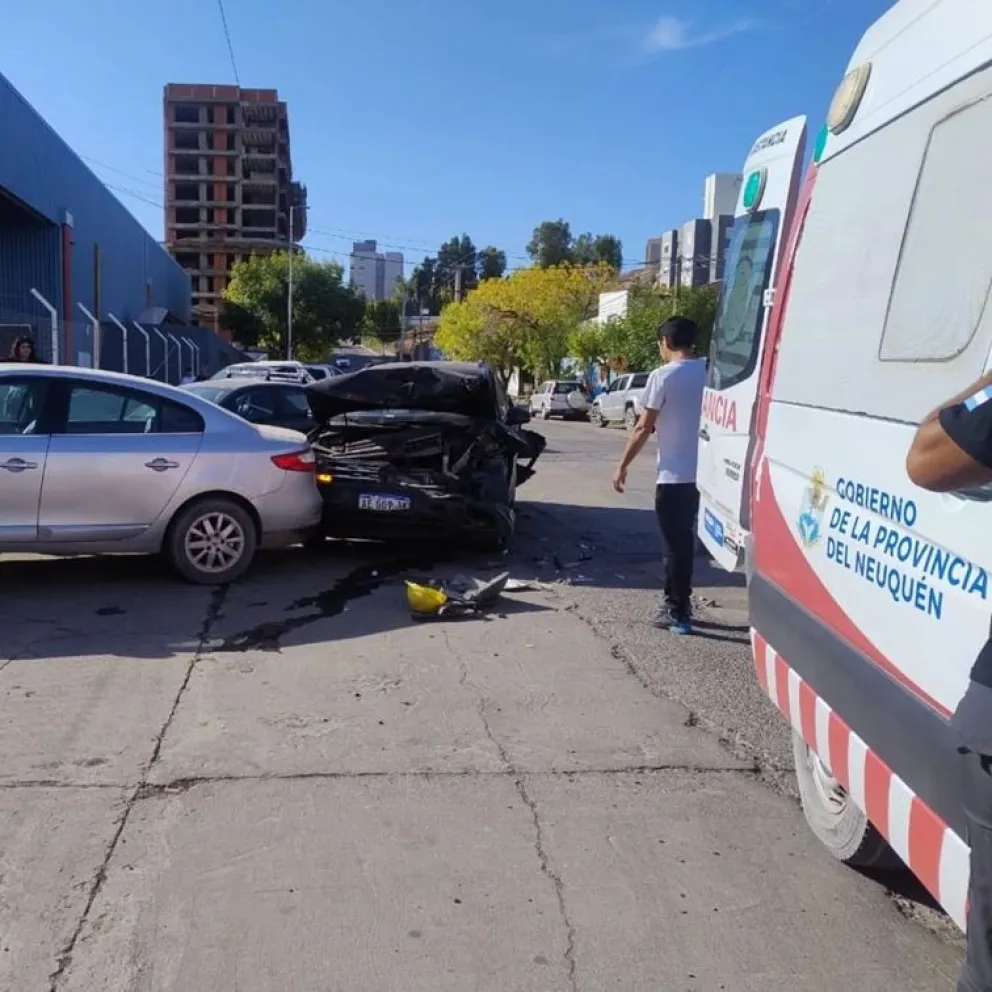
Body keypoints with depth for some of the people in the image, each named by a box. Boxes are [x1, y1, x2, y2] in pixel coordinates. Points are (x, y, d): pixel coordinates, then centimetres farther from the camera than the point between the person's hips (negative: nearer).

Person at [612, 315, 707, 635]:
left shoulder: (663, 376, -11)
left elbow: (644, 428, -11)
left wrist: (623, 465, -3)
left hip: (674, 474, -6)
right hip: (704, 472, 6)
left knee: (676, 543, 1)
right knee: (684, 540, 19)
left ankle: (678, 612, 5)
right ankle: (678, 602, 28)